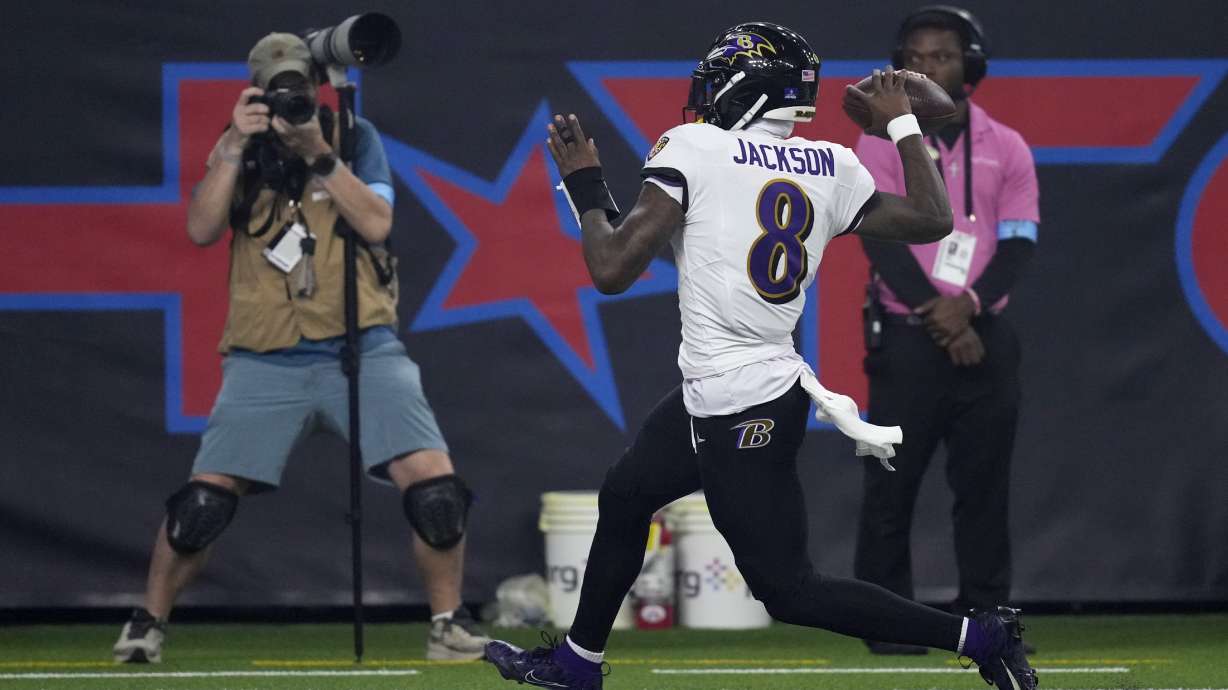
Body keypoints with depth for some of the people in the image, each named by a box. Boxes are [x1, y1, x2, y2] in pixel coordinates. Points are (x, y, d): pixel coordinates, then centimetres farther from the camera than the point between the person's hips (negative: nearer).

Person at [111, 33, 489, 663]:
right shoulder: (238, 149, 9)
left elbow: (375, 224, -7)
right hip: (266, 361, 1)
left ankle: (448, 623, 0)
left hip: (362, 350, -1)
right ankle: (148, 622, 11)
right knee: (204, 498, -8)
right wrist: (235, 147, -12)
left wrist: (318, 153, -15)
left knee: (434, 485, -16)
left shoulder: (354, 138, 6)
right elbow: (201, 229, -5)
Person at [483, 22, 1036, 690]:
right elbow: (932, 219, 10)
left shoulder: (693, 150, -14)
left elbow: (612, 270, -16)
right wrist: (901, 122, 21)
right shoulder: (831, 169, 3)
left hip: (740, 410, -9)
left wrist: (584, 183, 1)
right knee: (624, 495, 26)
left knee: (788, 589, -2)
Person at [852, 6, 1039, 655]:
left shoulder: (1007, 148, 9)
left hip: (985, 338, 2)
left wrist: (969, 305, -16)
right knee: (891, 484, -4)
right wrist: (937, 314, -16)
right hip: (906, 338, -2)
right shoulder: (881, 143, 3)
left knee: (985, 485, 2)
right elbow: (880, 238, -7)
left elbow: (1018, 244, 1)